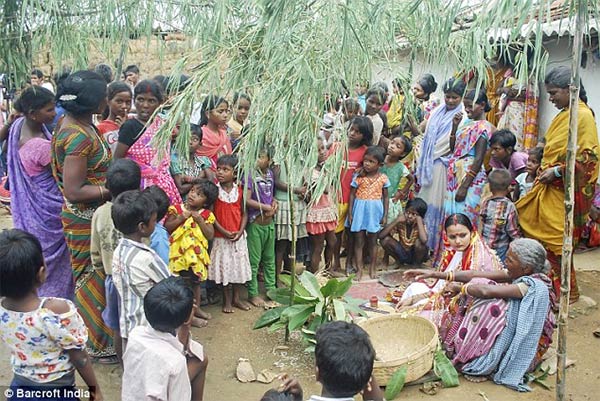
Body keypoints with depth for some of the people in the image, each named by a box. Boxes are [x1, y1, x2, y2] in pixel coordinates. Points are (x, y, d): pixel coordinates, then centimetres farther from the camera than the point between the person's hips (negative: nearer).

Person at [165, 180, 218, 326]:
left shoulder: (206, 215, -1)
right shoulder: (177, 209, -5)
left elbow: (210, 235, -9)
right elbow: (166, 227, -10)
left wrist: (199, 219, -17)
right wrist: (181, 218, -19)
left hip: (197, 255, 3)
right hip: (180, 254, -3)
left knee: (196, 282, 20)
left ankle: (196, 309, 38)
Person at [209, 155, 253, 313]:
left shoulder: (239, 190, -1)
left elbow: (244, 213, 3)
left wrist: (240, 231, -11)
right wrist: (224, 231, -17)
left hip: (238, 236, 3)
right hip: (221, 237, -3)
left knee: (239, 266, 12)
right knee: (225, 266, 6)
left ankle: (236, 298, 28)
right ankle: (227, 300, 21)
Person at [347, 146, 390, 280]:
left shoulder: (383, 178, -3)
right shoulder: (359, 177, -6)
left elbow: (386, 197, 4)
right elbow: (352, 195, -2)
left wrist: (385, 215, 2)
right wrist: (350, 214, -4)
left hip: (374, 212, 1)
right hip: (360, 210, -1)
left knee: (372, 241, 11)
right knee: (358, 241, 4)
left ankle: (372, 268, 23)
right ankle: (359, 269, 12)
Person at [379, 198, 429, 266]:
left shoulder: (420, 225, -21)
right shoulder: (400, 222, -15)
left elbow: (424, 240, -45)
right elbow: (380, 235, -26)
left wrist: (419, 221, -35)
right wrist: (396, 220, -30)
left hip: (417, 255, -2)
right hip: (402, 254, 3)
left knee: (418, 242, -34)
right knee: (385, 239, -20)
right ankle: (400, 261, 3)